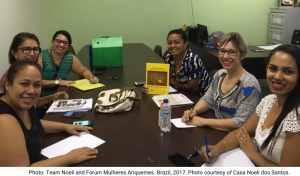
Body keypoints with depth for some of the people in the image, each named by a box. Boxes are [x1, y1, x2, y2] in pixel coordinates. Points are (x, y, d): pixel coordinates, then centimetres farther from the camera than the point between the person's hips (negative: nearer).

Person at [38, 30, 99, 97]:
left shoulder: (70, 58, 0)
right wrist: (57, 82, -24)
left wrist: (91, 77, -7)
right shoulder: (41, 56, -12)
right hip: (41, 98, -2)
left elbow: (83, 70, 14)